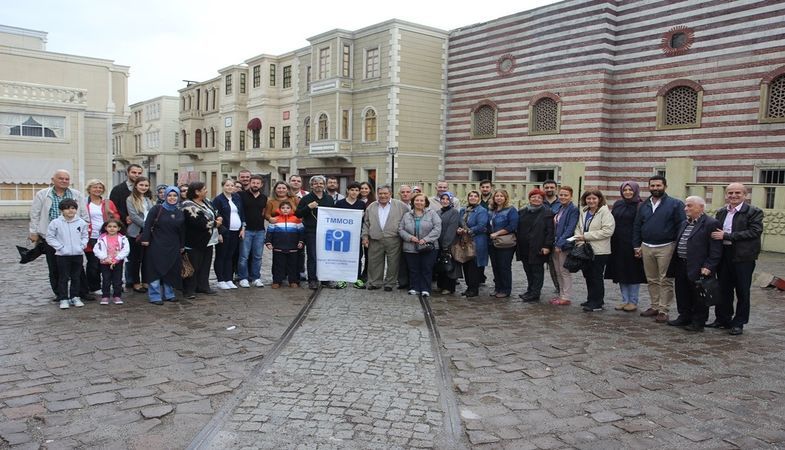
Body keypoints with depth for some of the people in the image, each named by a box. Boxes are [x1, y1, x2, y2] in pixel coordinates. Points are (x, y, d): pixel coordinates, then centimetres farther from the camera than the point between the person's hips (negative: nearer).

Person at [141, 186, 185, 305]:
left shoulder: (179, 213, 9)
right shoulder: (157, 209, -4)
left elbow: (182, 231, 15)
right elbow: (147, 225, -8)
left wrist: (182, 246, 16)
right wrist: (145, 239, -14)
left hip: (173, 247, 5)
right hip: (157, 246, -5)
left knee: (171, 271, 7)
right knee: (156, 270, -2)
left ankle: (168, 294, 19)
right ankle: (155, 296, 4)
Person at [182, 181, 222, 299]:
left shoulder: (206, 201, 10)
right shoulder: (188, 206, -18)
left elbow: (216, 213, 16)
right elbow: (198, 223, -27)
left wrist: (218, 219, -9)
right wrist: (215, 224, -14)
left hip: (208, 241, 8)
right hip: (195, 242, -8)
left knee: (205, 265, 14)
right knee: (193, 267, -1)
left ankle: (203, 286, 25)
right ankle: (189, 290, 7)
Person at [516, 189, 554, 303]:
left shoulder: (547, 213, -4)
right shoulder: (522, 212, 11)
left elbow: (550, 231, -9)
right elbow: (518, 228, 14)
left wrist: (547, 246, -16)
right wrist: (518, 244, 8)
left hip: (538, 248, -5)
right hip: (524, 247, 5)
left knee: (537, 270, 0)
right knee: (528, 270, 12)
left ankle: (535, 295, 4)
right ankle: (530, 291, 24)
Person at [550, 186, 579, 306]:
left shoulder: (573, 210, -9)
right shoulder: (559, 209, 14)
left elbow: (570, 229, -17)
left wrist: (560, 243, -21)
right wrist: (553, 243, 7)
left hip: (565, 245, -8)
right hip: (556, 245, 8)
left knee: (565, 272, -2)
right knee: (558, 272, 12)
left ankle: (566, 297, 6)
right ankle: (561, 295, 21)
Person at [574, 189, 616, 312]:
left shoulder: (605, 212, -11)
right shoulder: (583, 212, 12)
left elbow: (607, 231, -20)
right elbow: (578, 228, 13)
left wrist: (586, 236, -19)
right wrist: (580, 240, -7)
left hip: (599, 251, -7)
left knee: (596, 277, 0)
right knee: (588, 275, 14)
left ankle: (597, 303, 9)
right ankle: (591, 300, 27)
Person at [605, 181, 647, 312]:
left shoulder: (640, 206, -5)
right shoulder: (617, 205, 10)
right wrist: (611, 242, 6)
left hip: (632, 244, -5)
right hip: (618, 244, 5)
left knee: (633, 272, 2)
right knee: (621, 271, 9)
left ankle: (633, 301, 11)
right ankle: (625, 300, 19)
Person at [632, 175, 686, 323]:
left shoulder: (675, 204, -3)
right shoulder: (644, 206, 12)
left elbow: (681, 226, -7)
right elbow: (636, 226, 15)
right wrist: (637, 246, 10)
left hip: (666, 248, -5)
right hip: (646, 247, 5)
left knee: (665, 281, -1)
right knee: (652, 280, 12)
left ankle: (663, 310, 4)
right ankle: (655, 306, 22)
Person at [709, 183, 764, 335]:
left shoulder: (754, 212, -7)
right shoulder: (721, 212, 11)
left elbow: (755, 232, -18)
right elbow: (716, 232, 15)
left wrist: (726, 236, -21)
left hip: (743, 256, -5)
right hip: (724, 255, 5)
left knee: (742, 291, 5)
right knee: (724, 289, 13)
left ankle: (739, 323, 15)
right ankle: (723, 319, 25)